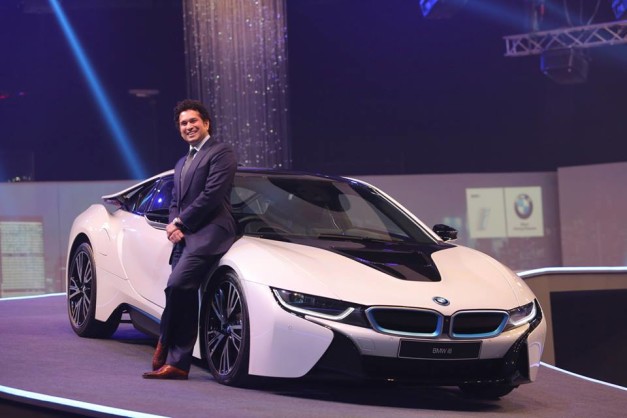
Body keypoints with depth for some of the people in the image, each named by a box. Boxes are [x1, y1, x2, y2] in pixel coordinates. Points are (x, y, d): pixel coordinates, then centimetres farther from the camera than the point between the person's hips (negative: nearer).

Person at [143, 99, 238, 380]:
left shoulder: (221, 154, -1)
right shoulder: (181, 164, 27)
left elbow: (212, 194, -11)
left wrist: (181, 222, -9)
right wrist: (173, 224, 1)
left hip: (208, 234, -8)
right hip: (184, 238, 8)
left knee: (177, 286, -22)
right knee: (184, 297, 4)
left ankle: (164, 347, -8)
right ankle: (178, 363, 4)